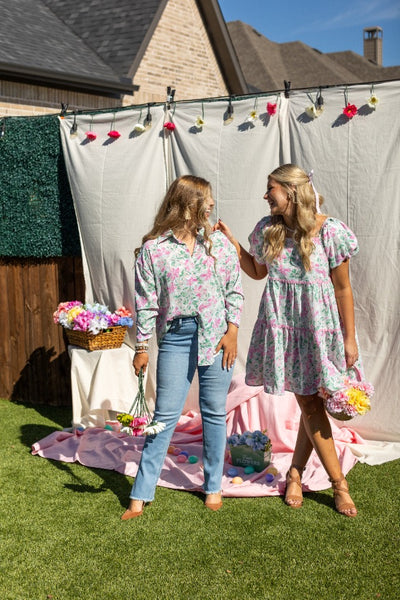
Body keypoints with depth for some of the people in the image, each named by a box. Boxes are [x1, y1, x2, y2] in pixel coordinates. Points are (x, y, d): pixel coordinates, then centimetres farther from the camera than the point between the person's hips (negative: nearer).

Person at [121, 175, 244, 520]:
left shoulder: (219, 242, 5)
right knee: (166, 415, 0)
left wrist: (232, 331, -1)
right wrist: (142, 347, 0)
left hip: (216, 336, 2)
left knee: (215, 413, 8)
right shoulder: (153, 249, -3)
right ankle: (141, 494, 10)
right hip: (176, 336, -2)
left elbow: (234, 289, 7)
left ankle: (213, 487, 24)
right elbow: (146, 302, -1)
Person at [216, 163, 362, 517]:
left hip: (318, 325, -2)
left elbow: (343, 288, -5)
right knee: (308, 403, 3)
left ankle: (295, 474, 26)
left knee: (314, 403, 5)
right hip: (282, 325, 2)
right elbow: (257, 271, 19)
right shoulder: (268, 230, 3)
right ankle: (339, 483, 14)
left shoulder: (329, 230, -9)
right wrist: (231, 241, 8)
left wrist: (349, 337, -4)